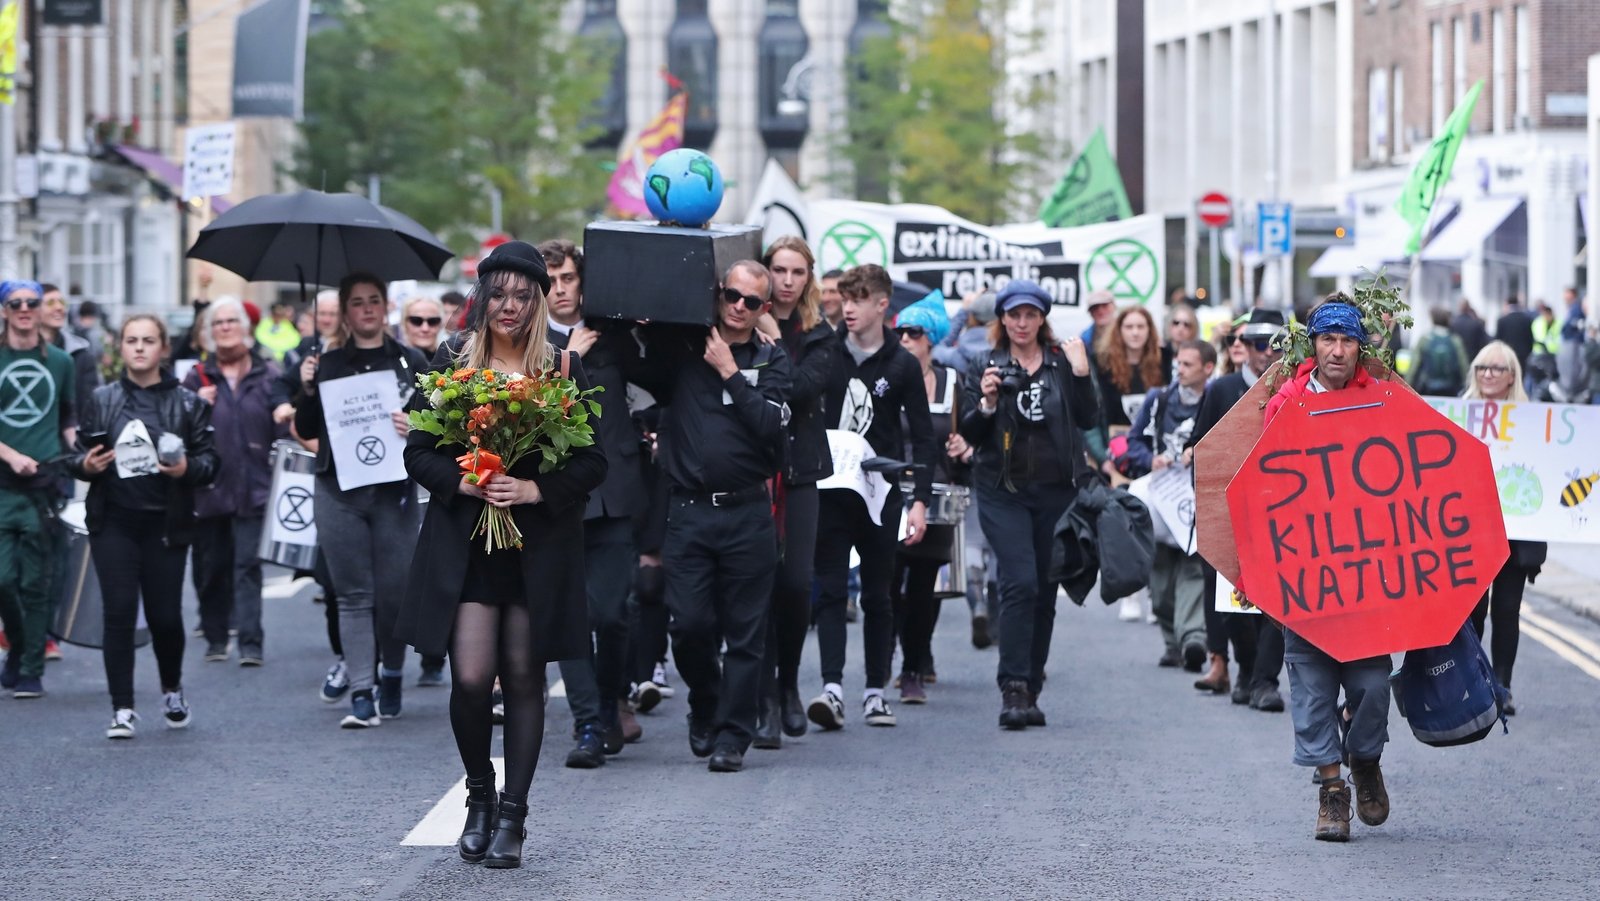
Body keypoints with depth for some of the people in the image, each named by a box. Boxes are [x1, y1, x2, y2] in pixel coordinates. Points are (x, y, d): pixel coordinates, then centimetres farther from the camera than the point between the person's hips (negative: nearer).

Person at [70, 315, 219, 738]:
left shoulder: (187, 403, 4)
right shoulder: (102, 400, 7)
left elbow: (211, 460, 2)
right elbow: (79, 455, 10)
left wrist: (188, 468, -18)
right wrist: (85, 465, -12)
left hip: (165, 524, 0)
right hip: (114, 522, 0)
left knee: (165, 616, 2)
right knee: (119, 613, -7)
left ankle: (172, 690, 31)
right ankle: (122, 709, -1)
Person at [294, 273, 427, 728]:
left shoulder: (411, 362, 6)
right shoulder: (327, 363, 9)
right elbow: (306, 430, 9)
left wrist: (416, 430, -15)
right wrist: (308, 391, -7)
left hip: (394, 491, -1)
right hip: (339, 491, 1)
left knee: (393, 592, 0)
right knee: (354, 595, -2)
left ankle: (392, 677, 22)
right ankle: (361, 694, -4)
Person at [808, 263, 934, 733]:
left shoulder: (902, 366, 0)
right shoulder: (826, 354, 3)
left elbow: (923, 438, 1)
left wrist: (920, 501, -7)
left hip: (880, 493, -1)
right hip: (830, 489, 1)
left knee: (877, 596, 6)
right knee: (830, 589, -7)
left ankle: (876, 691, 12)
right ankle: (832, 688, -14)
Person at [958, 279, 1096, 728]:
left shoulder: (1063, 362, 9)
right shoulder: (986, 368, 6)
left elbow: (1088, 418, -1)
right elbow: (970, 434, 2)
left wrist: (1081, 373, -12)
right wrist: (987, 402, -15)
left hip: (1057, 490, 2)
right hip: (1004, 492, -2)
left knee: (1046, 591, 6)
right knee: (1020, 583, -17)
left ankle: (1030, 690, 14)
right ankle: (1013, 691, -19)